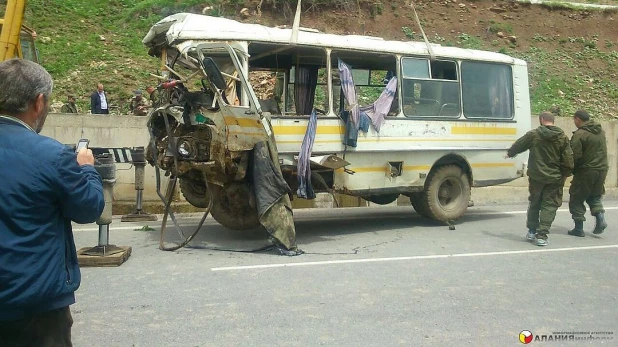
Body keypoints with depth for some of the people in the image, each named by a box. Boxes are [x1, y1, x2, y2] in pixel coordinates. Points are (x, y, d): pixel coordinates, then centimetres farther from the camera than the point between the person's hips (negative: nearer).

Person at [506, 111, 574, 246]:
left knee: (534, 203, 17)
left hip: (536, 176, 1)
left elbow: (518, 145, 9)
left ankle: (532, 231, 25)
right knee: (549, 206, 3)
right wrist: (565, 174, 9)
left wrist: (510, 153, 29)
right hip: (554, 178, 0)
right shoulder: (562, 138, -3)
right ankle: (542, 235, -4)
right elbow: (568, 160, -4)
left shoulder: (533, 134, -5)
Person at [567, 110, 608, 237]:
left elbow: (575, 156, -18)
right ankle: (600, 217, 3)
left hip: (586, 170, -7)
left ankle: (578, 228, 8)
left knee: (576, 199, 6)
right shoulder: (601, 131, 9)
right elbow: (603, 151, 13)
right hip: (602, 169, 7)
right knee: (594, 196, 24)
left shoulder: (579, 134, -15)